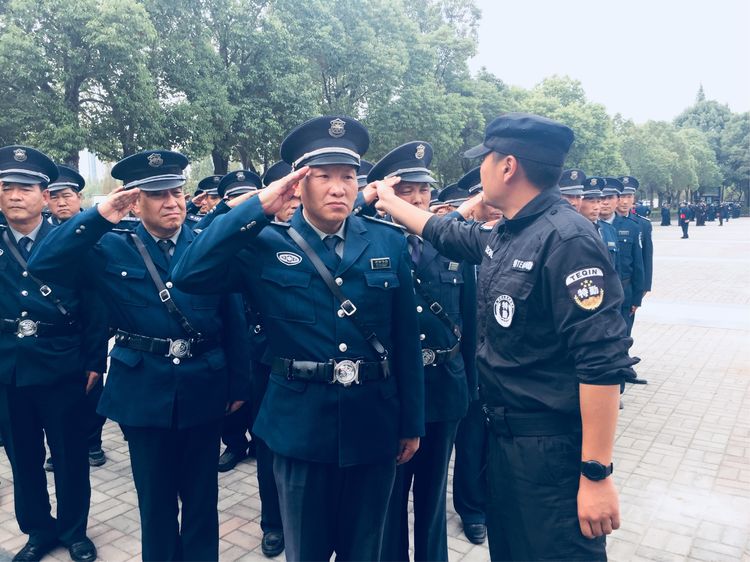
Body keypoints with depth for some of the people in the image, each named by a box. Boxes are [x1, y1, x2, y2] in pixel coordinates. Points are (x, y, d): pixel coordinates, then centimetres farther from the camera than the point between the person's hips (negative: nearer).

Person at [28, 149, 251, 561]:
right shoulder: (110, 249, -1)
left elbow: (234, 322, -1)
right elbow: (42, 266, -14)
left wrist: (239, 385, -1)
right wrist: (97, 216, -21)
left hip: (204, 390, 0)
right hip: (144, 393, 0)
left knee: (201, 494, 16)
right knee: (155, 497, 17)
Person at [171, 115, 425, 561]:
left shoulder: (389, 242, -1)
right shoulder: (264, 245, -5)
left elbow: (407, 338, 2)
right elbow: (190, 275, -18)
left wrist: (412, 422, 4)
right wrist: (258, 207, -19)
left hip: (374, 424, 2)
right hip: (302, 426, -1)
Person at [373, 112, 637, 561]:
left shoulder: (566, 239, -22)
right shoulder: (503, 237, 5)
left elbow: (603, 363, -26)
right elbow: (444, 233, 25)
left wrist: (596, 474, -24)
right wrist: (389, 201, 34)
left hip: (553, 449, -9)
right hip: (504, 435, 9)